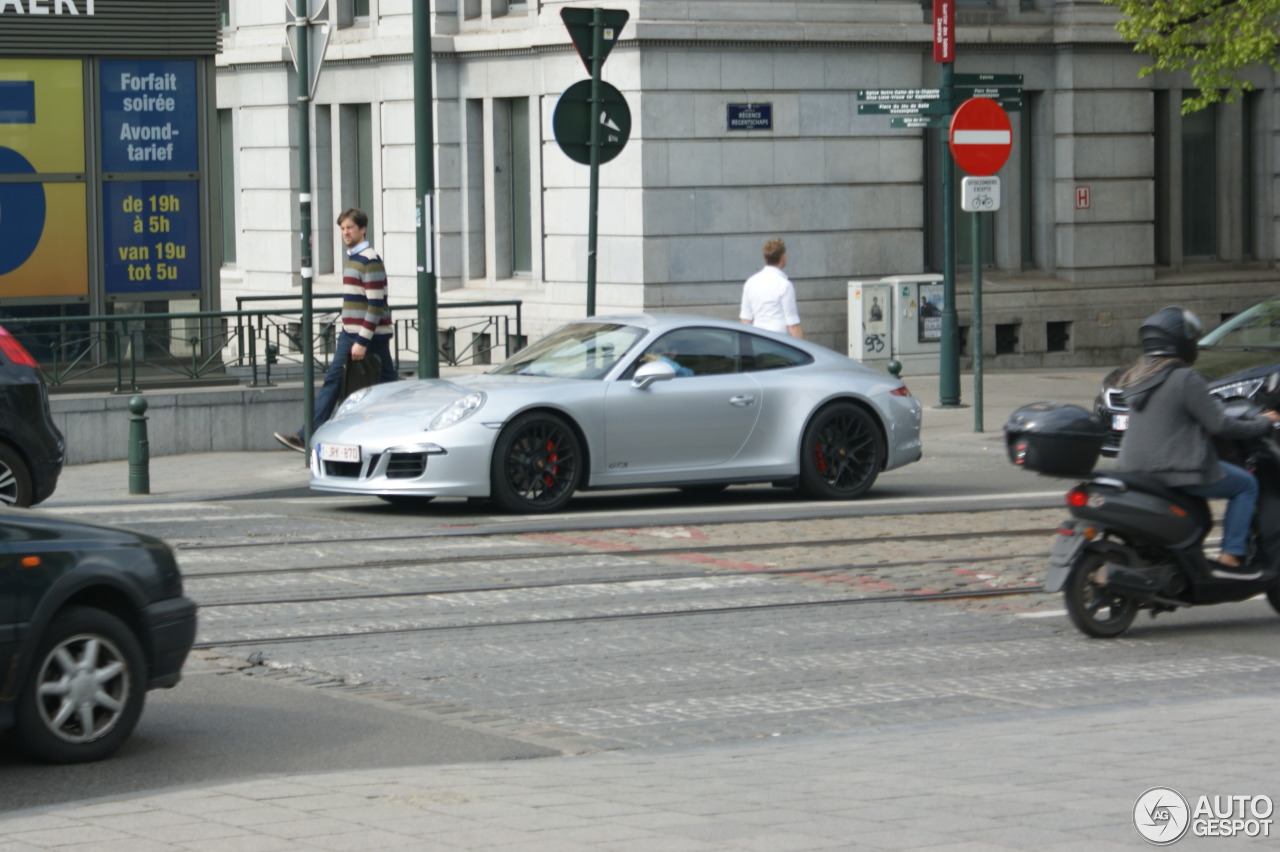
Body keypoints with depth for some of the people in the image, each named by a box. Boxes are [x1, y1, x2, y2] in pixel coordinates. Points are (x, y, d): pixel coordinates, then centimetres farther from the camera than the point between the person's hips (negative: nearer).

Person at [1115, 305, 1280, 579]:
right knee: (1246, 485, 7)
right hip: (1174, 469, -9)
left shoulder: (1137, 377, 11)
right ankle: (1229, 559, -1)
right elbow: (1218, 424, -13)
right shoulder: (1185, 379, -15)